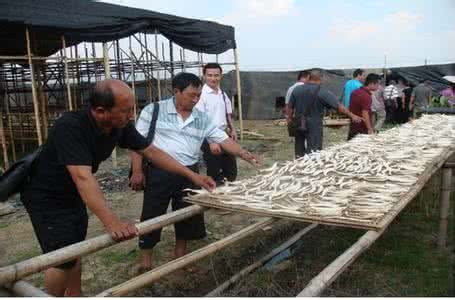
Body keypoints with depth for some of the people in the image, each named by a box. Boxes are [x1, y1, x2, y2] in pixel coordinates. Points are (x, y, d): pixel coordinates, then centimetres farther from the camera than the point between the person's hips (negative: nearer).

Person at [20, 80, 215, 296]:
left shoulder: (121, 126, -14)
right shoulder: (70, 127, -35)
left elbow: (151, 151, -6)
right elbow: (83, 177, -45)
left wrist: (192, 175, -9)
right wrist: (111, 222, -54)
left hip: (72, 195, 7)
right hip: (46, 197, -7)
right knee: (64, 258, -7)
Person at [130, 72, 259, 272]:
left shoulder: (202, 119, 5)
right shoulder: (153, 111, -5)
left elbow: (224, 140, 2)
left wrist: (244, 154, -11)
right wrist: (137, 171, -10)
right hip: (158, 173, -4)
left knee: (187, 215, 13)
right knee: (152, 217, 5)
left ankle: (181, 254, 35)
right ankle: (146, 261, 22)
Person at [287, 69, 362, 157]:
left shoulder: (297, 90, 1)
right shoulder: (322, 92, -11)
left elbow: (290, 107, 6)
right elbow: (339, 106, -11)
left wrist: (289, 119, 19)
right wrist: (352, 115, -5)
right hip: (314, 126, -5)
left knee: (299, 151, 16)